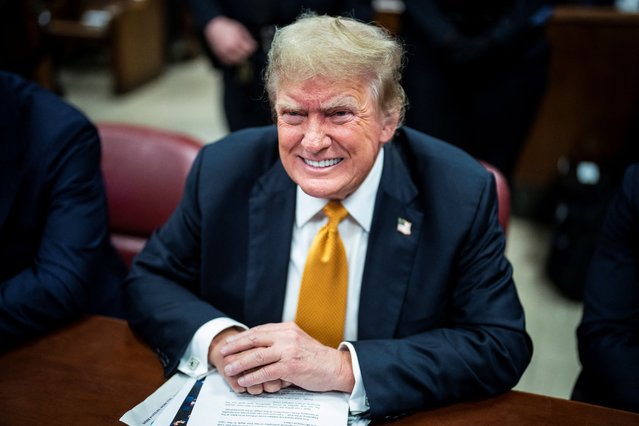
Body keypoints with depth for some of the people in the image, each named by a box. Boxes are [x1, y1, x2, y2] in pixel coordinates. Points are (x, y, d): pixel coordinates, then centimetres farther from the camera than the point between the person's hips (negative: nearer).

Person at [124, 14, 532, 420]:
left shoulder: (460, 194, -14)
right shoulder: (224, 171, -9)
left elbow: (503, 346, -15)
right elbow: (149, 282, 0)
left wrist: (344, 367, -25)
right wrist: (218, 341, -20)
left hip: (382, 415, -1)